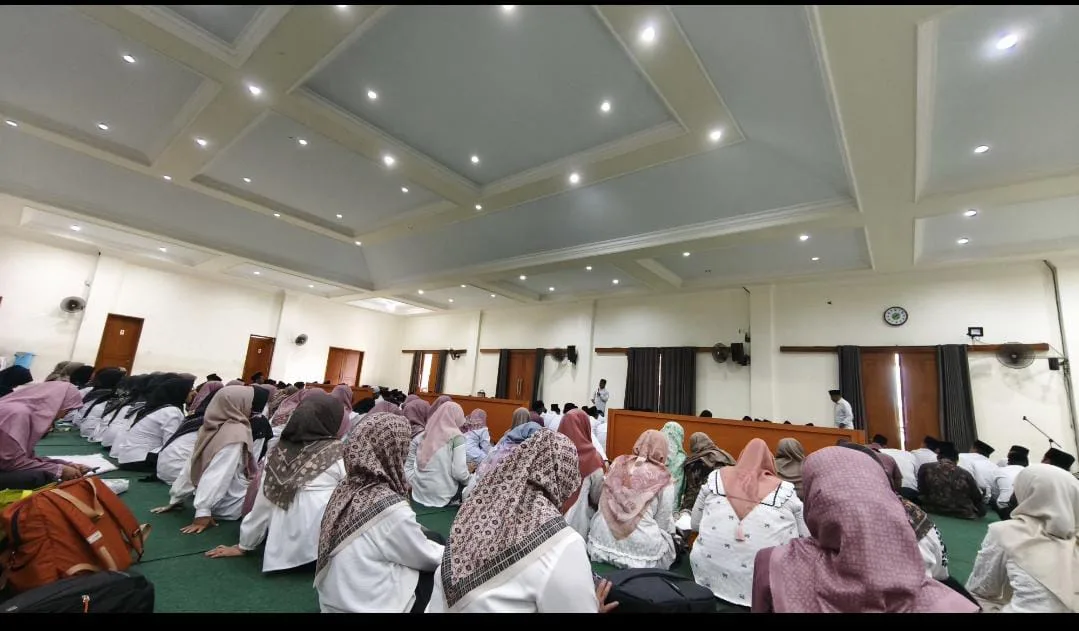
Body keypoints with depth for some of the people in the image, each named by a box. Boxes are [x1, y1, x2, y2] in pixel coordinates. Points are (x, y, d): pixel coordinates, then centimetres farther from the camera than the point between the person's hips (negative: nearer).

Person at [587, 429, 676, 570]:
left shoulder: (618, 464, 4)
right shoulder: (664, 479, -7)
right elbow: (664, 522, 1)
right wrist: (671, 534, 21)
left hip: (602, 539, 4)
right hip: (641, 547, -3)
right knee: (668, 540, 23)